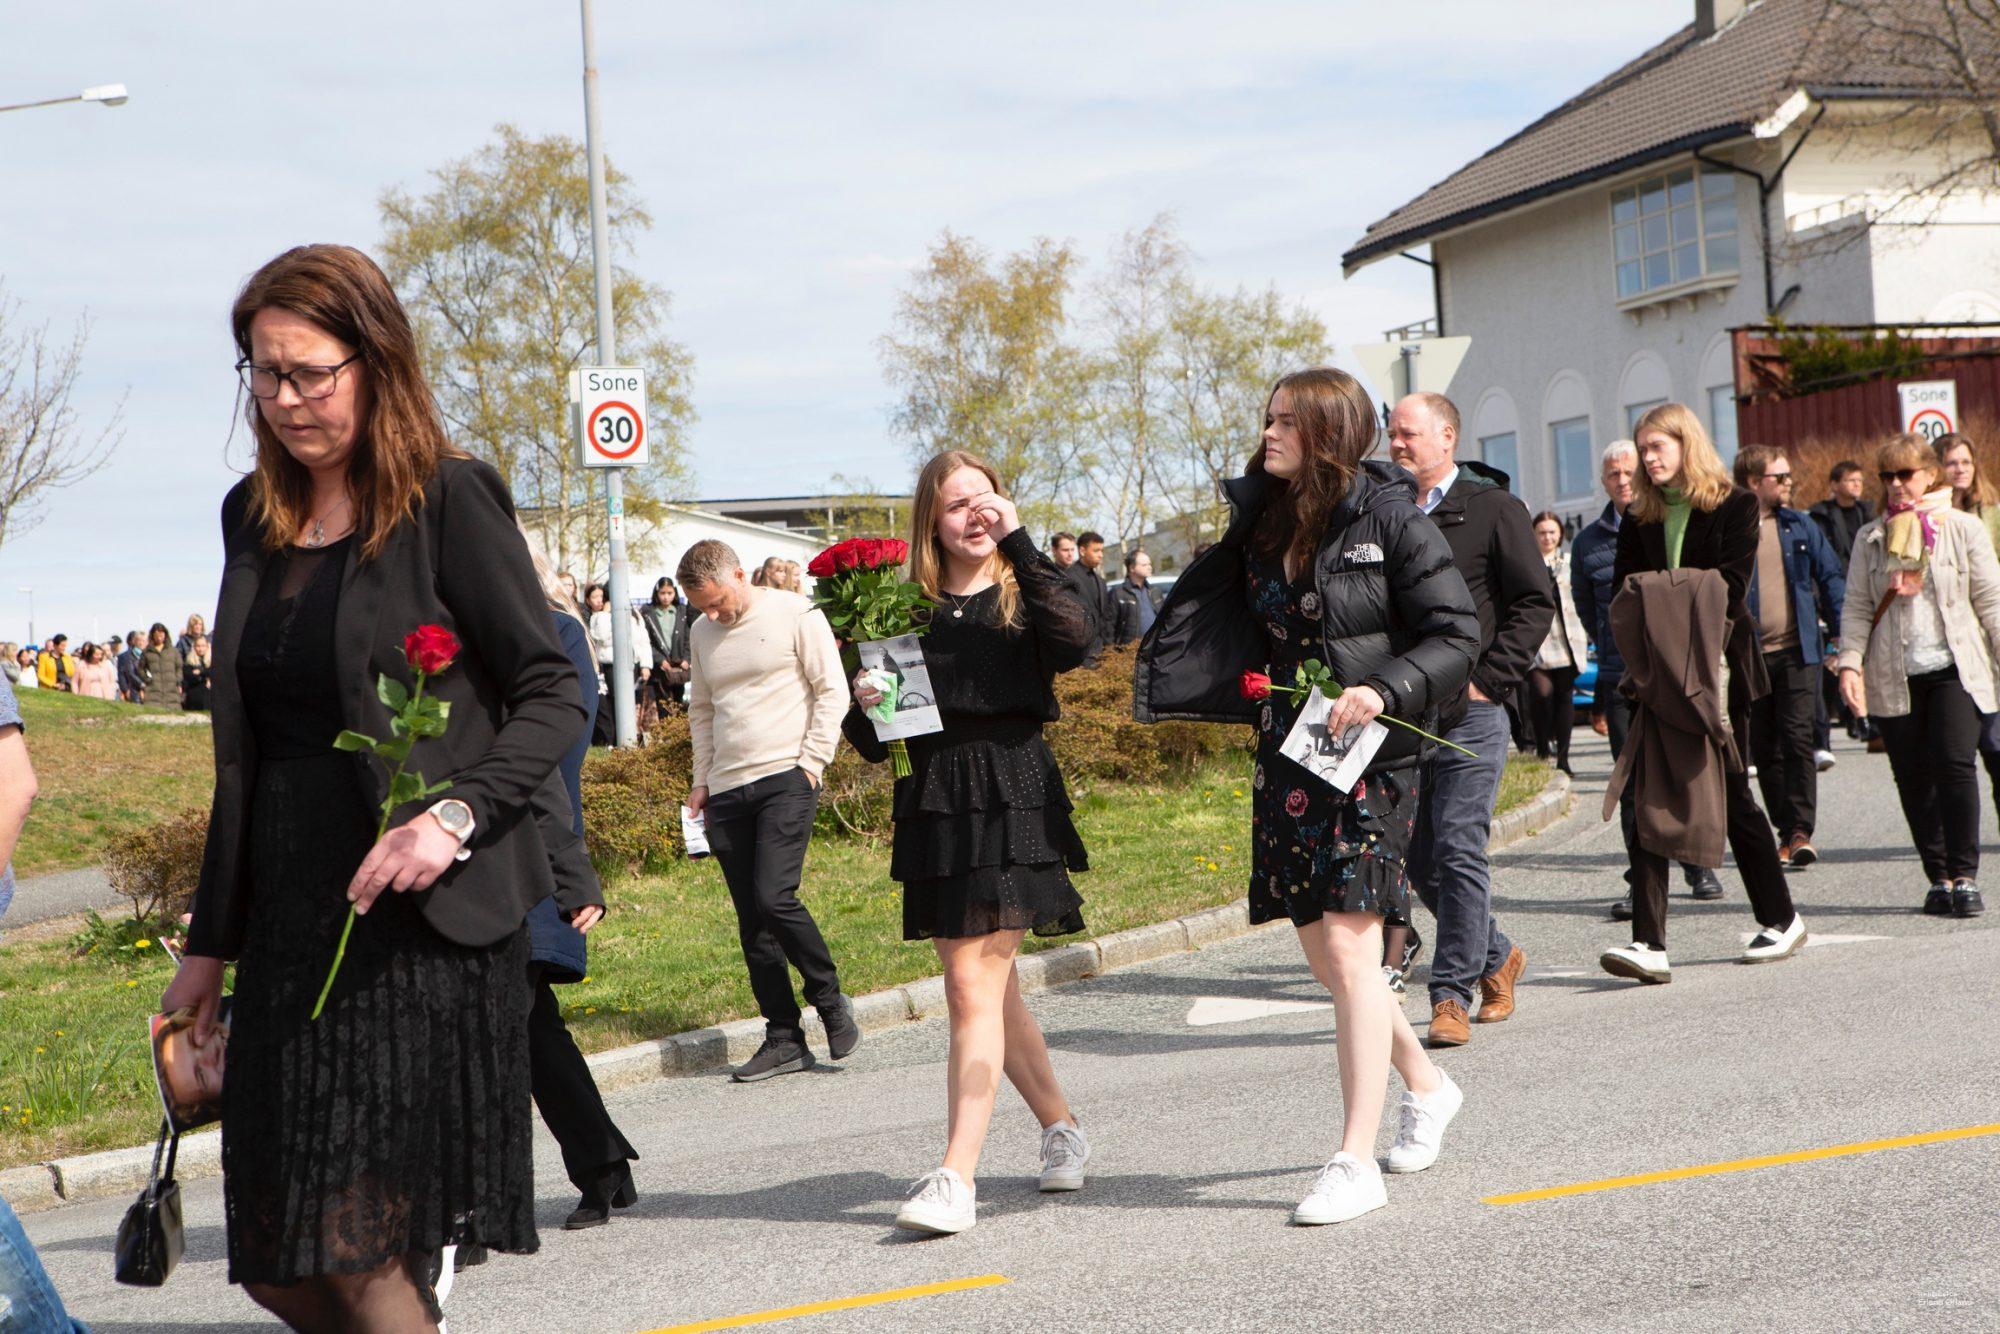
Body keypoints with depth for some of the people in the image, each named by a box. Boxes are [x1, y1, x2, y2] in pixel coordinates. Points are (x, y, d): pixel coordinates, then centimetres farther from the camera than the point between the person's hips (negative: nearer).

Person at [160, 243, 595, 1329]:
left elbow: (553, 697, -7)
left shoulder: (447, 498, -6)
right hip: (291, 920, 6)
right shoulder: (256, 516, 13)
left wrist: (455, 814, -24)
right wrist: (211, 941, 18)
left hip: (424, 920, -6)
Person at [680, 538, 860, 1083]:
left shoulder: (796, 615, -2)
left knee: (774, 898, -18)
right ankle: (783, 1038, 8)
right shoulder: (702, 634, 15)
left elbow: (832, 692, -3)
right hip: (726, 791, 6)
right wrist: (702, 781, 16)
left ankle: (830, 999, 3)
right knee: (751, 919, 3)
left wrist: (811, 761, -9)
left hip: (785, 778, -6)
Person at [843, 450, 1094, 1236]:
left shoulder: (1021, 595, 5)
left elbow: (1072, 641, -20)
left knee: (974, 986, -11)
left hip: (1010, 797, -4)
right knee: (987, 987, 11)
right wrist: (863, 707, -10)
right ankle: (1062, 1127, 30)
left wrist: (1019, 545, -15)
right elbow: (877, 744, 13)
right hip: (934, 807, 4)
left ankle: (957, 1176, -13)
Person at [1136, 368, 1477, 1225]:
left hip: (1370, 754, -7)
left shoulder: (1389, 519, -8)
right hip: (1287, 758, 7)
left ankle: (1355, 1164, -7)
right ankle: (1425, 1086, 37)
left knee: (1348, 953, -11)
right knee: (1323, 954, 12)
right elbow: (1239, 638, 17)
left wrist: (1383, 690, -22)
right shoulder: (1264, 525, 10)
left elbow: (1455, 633, -8)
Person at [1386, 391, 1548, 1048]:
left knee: (1459, 851, -7)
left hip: (1469, 716, -5)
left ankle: (1452, 993, -1)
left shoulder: (1493, 508, -1)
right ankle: (1495, 955, 29)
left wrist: (1488, 677, -10)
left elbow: (1535, 603, -3)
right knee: (1420, 859, 8)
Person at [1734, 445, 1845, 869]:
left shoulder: (1800, 527, 9)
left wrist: (1840, 633, 4)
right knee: (1765, 749, 6)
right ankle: (1787, 832, 15)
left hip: (1798, 650, 1)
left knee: (1798, 739, -9)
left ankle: (1801, 832, -11)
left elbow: (1830, 578, 11)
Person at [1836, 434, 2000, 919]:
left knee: (1954, 764, -15)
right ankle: (1938, 878, 9)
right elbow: (1857, 607, 7)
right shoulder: (1871, 538, 11)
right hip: (1893, 675, 2)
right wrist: (1849, 662, -7)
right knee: (1912, 776, 1)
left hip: (1954, 667, -2)